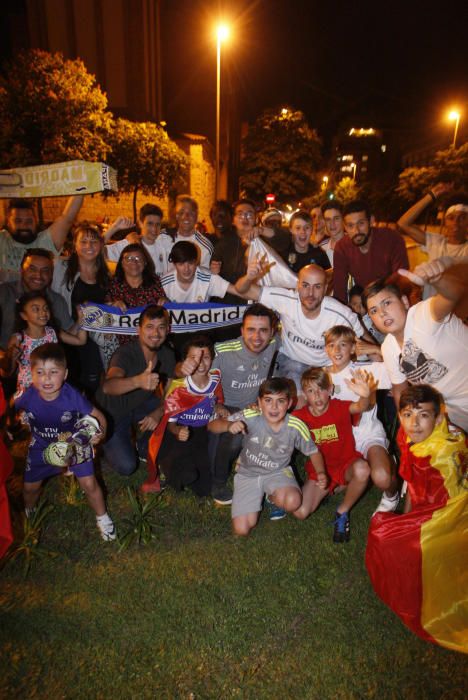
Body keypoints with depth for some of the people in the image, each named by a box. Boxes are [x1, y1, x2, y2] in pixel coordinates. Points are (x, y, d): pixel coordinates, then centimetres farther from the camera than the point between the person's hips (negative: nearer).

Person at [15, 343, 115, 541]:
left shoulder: (73, 396, -32)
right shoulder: (29, 396, -25)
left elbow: (99, 416, -20)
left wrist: (99, 433, -38)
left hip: (75, 444, -2)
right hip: (42, 447, 3)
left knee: (89, 484, -3)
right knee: (29, 486, 18)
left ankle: (102, 517, 27)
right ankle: (27, 511, 55)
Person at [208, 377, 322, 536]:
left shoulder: (296, 426, -20)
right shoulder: (250, 417, -25)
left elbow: (313, 452, -1)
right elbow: (212, 425, -22)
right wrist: (229, 425, -42)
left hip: (278, 472, 0)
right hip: (248, 474, 0)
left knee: (292, 502, -31)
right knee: (241, 530, -8)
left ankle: (273, 497, 7)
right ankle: (259, 497, 23)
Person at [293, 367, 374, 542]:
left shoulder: (340, 407, -18)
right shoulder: (299, 416, -10)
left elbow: (360, 407, -40)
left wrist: (365, 395, -63)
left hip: (347, 464, -2)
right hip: (319, 470, 2)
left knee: (362, 469, -39)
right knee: (300, 512, -15)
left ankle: (342, 512, -8)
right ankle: (335, 488, 15)